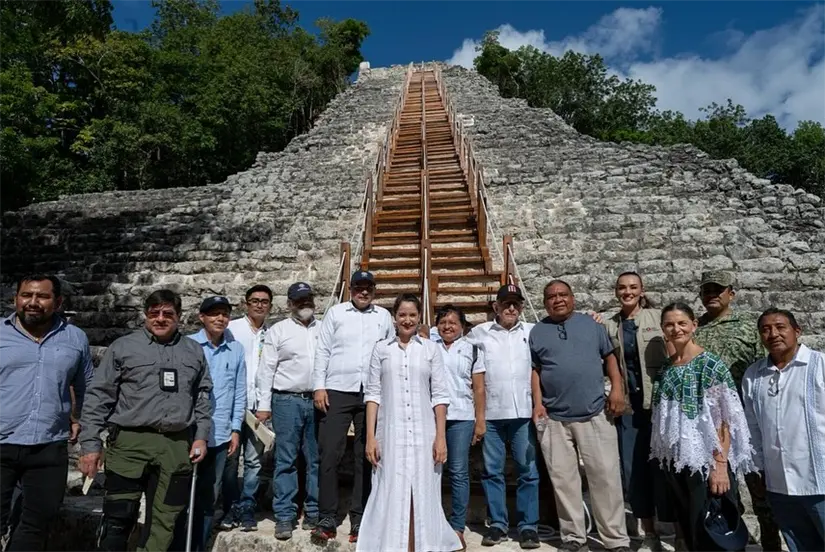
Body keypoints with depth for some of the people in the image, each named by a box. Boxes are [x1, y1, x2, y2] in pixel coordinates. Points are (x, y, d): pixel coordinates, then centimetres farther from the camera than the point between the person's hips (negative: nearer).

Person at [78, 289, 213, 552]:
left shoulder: (194, 351, 10)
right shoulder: (123, 347, 2)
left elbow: (203, 397, 15)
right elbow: (98, 397, 1)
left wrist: (201, 436, 7)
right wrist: (91, 443, -3)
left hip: (177, 447, 3)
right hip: (130, 443, -2)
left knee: (164, 520, 11)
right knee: (118, 518, 2)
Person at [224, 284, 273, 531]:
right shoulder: (232, 328, 3)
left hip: (259, 405, 2)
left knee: (254, 460, 7)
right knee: (230, 459, 5)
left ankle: (247, 508, 20)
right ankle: (230, 507, 20)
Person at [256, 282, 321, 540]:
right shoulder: (278, 330, 4)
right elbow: (267, 369, 1)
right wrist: (263, 404, -4)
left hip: (318, 400, 2)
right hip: (287, 400, -2)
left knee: (317, 459, 8)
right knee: (286, 459, 3)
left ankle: (314, 512, 19)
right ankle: (284, 516, 13)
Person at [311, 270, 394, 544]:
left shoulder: (384, 316, 11)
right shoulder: (335, 313, 8)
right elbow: (323, 351, 4)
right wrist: (319, 386, -5)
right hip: (338, 391, -1)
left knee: (366, 457, 8)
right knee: (329, 454, 0)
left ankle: (359, 518, 20)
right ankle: (327, 518, 14)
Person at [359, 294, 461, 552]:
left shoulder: (430, 348, 4)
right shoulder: (381, 349, 5)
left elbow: (440, 395, 2)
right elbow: (373, 394, 3)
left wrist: (441, 436, -3)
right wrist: (370, 436, -3)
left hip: (423, 434, 0)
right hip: (391, 434, 0)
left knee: (423, 494, 7)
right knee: (390, 495, 5)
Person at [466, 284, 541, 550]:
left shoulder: (532, 331, 6)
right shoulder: (480, 333, 4)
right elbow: (477, 374, 4)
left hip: (524, 412, 0)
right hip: (492, 414, 0)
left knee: (528, 470, 6)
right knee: (492, 471, 8)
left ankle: (528, 525, 19)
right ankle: (498, 523, 21)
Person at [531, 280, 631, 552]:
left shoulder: (591, 324, 8)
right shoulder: (537, 332, 6)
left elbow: (609, 357, 11)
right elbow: (534, 370, 6)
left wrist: (617, 388, -2)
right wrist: (537, 403, -3)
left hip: (595, 415, 0)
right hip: (554, 419, 0)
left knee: (606, 477, 3)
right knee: (563, 480, 7)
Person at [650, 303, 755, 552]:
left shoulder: (711, 364, -10)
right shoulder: (665, 368, 5)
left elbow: (726, 419, -13)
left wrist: (720, 463, -17)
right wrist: (663, 457, 10)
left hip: (707, 460, -5)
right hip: (675, 461, 5)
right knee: (688, 529, 17)